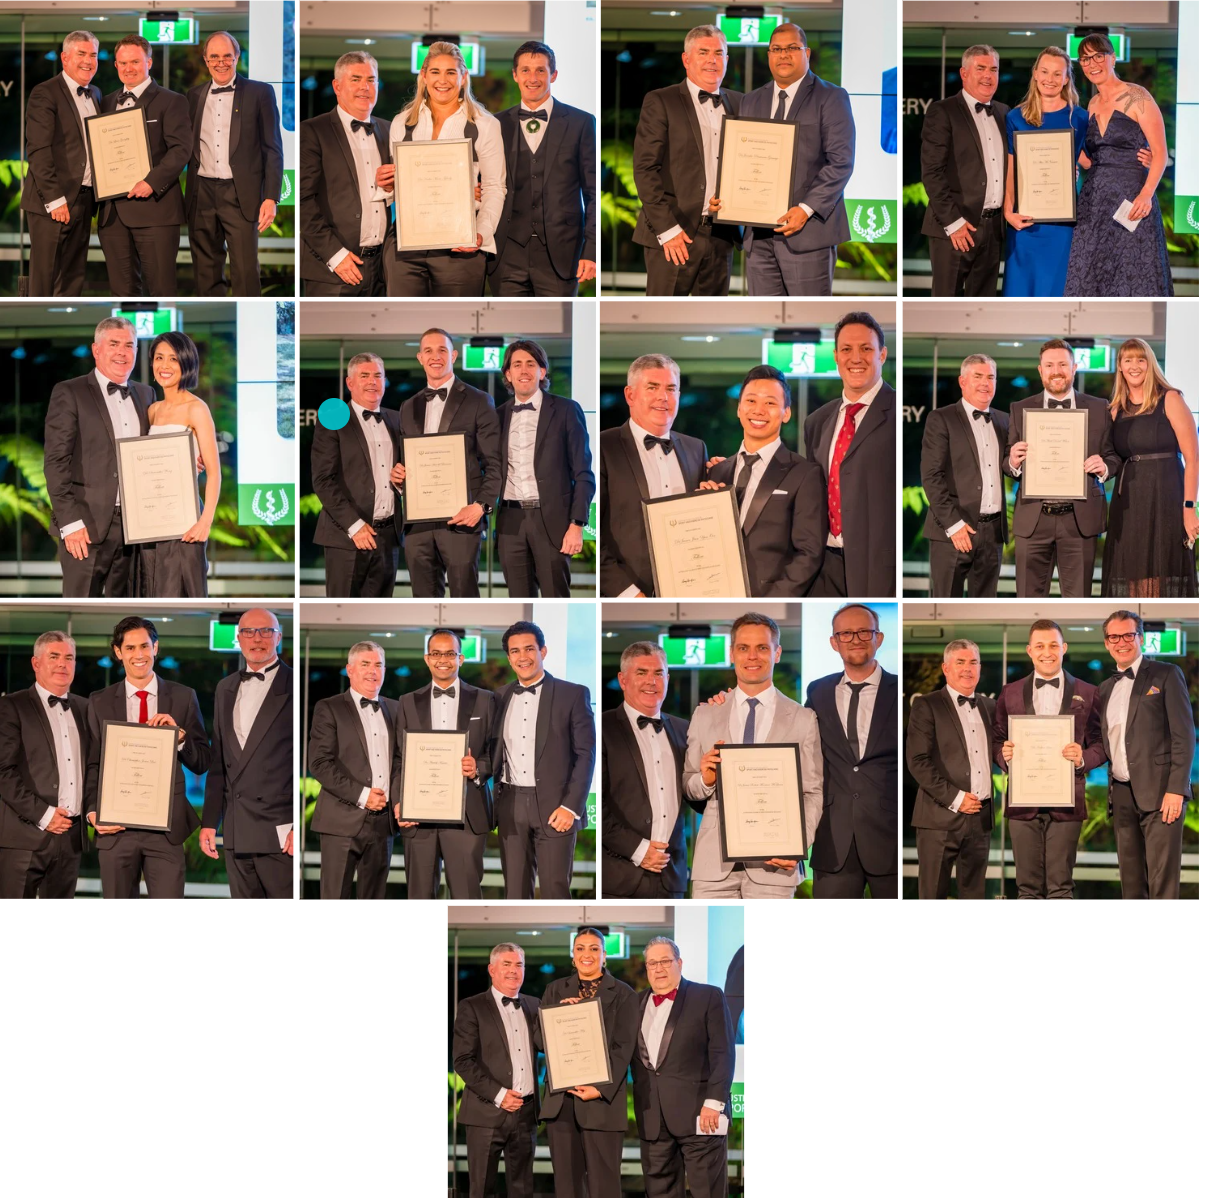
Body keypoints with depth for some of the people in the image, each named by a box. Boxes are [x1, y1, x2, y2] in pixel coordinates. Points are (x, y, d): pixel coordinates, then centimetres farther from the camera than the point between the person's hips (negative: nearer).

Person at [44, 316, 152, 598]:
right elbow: (56, 461, -7)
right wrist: (70, 522, -15)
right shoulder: (69, 393, -2)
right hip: (86, 527, -5)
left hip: (133, 526, 5)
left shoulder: (145, 395, 16)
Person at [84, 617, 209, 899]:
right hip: (115, 826, 1)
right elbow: (92, 764, 8)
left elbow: (202, 763, 7)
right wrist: (93, 811, -7)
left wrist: (179, 735, -11)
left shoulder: (183, 697, 6)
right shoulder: (99, 702, 8)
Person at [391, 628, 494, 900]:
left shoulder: (484, 700, 10)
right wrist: (399, 802, -3)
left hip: (467, 814, -2)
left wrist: (479, 768, -14)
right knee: (419, 895, 3)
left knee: (466, 895, -6)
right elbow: (398, 757, 10)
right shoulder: (408, 702, 14)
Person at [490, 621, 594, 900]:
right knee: (515, 891, 6)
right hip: (511, 806, 4)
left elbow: (585, 754, -4)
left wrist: (570, 807, -12)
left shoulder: (573, 694, -1)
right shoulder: (501, 697, 12)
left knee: (554, 891, -3)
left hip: (554, 806, -4)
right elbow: (496, 750, 16)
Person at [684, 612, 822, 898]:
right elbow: (688, 787, 13)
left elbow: (813, 793, 3)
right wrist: (705, 780, -9)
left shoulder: (802, 719, 6)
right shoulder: (705, 716, 11)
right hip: (714, 861, 2)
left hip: (772, 862, -2)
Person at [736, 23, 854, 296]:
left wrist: (806, 209, -17)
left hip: (807, 230, -5)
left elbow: (841, 162, -8)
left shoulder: (831, 97, 0)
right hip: (758, 234, 5)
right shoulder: (751, 101, 19)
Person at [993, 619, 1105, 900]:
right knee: (1028, 887, 3)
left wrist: (1083, 759, -14)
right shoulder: (1010, 693, 12)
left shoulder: (1086, 693, 8)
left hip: (1066, 802, -1)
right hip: (1022, 801, 1)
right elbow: (997, 741, 13)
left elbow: (1100, 745, 7)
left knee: (1060, 886, -2)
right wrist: (1004, 755, -9)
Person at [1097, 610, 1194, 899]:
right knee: (1131, 880, 6)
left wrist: (1176, 789, -14)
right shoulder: (1105, 689, 18)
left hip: (1160, 792, -6)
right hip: (1122, 795, 6)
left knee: (1162, 879, -10)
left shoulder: (1166, 675, 0)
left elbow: (1184, 736, -6)